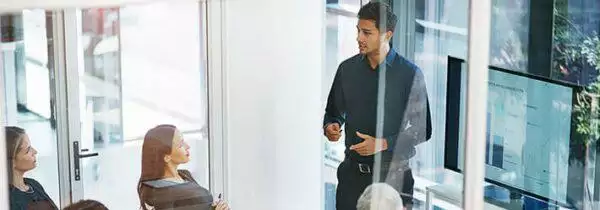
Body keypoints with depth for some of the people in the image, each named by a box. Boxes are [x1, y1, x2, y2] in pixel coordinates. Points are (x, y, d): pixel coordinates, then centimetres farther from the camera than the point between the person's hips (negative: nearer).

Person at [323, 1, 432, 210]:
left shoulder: (409, 73, -7)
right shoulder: (347, 69, 4)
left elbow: (423, 130, -5)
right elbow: (334, 112, 17)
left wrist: (383, 144, -16)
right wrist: (330, 126, -6)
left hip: (393, 174, -3)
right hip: (353, 172, 3)